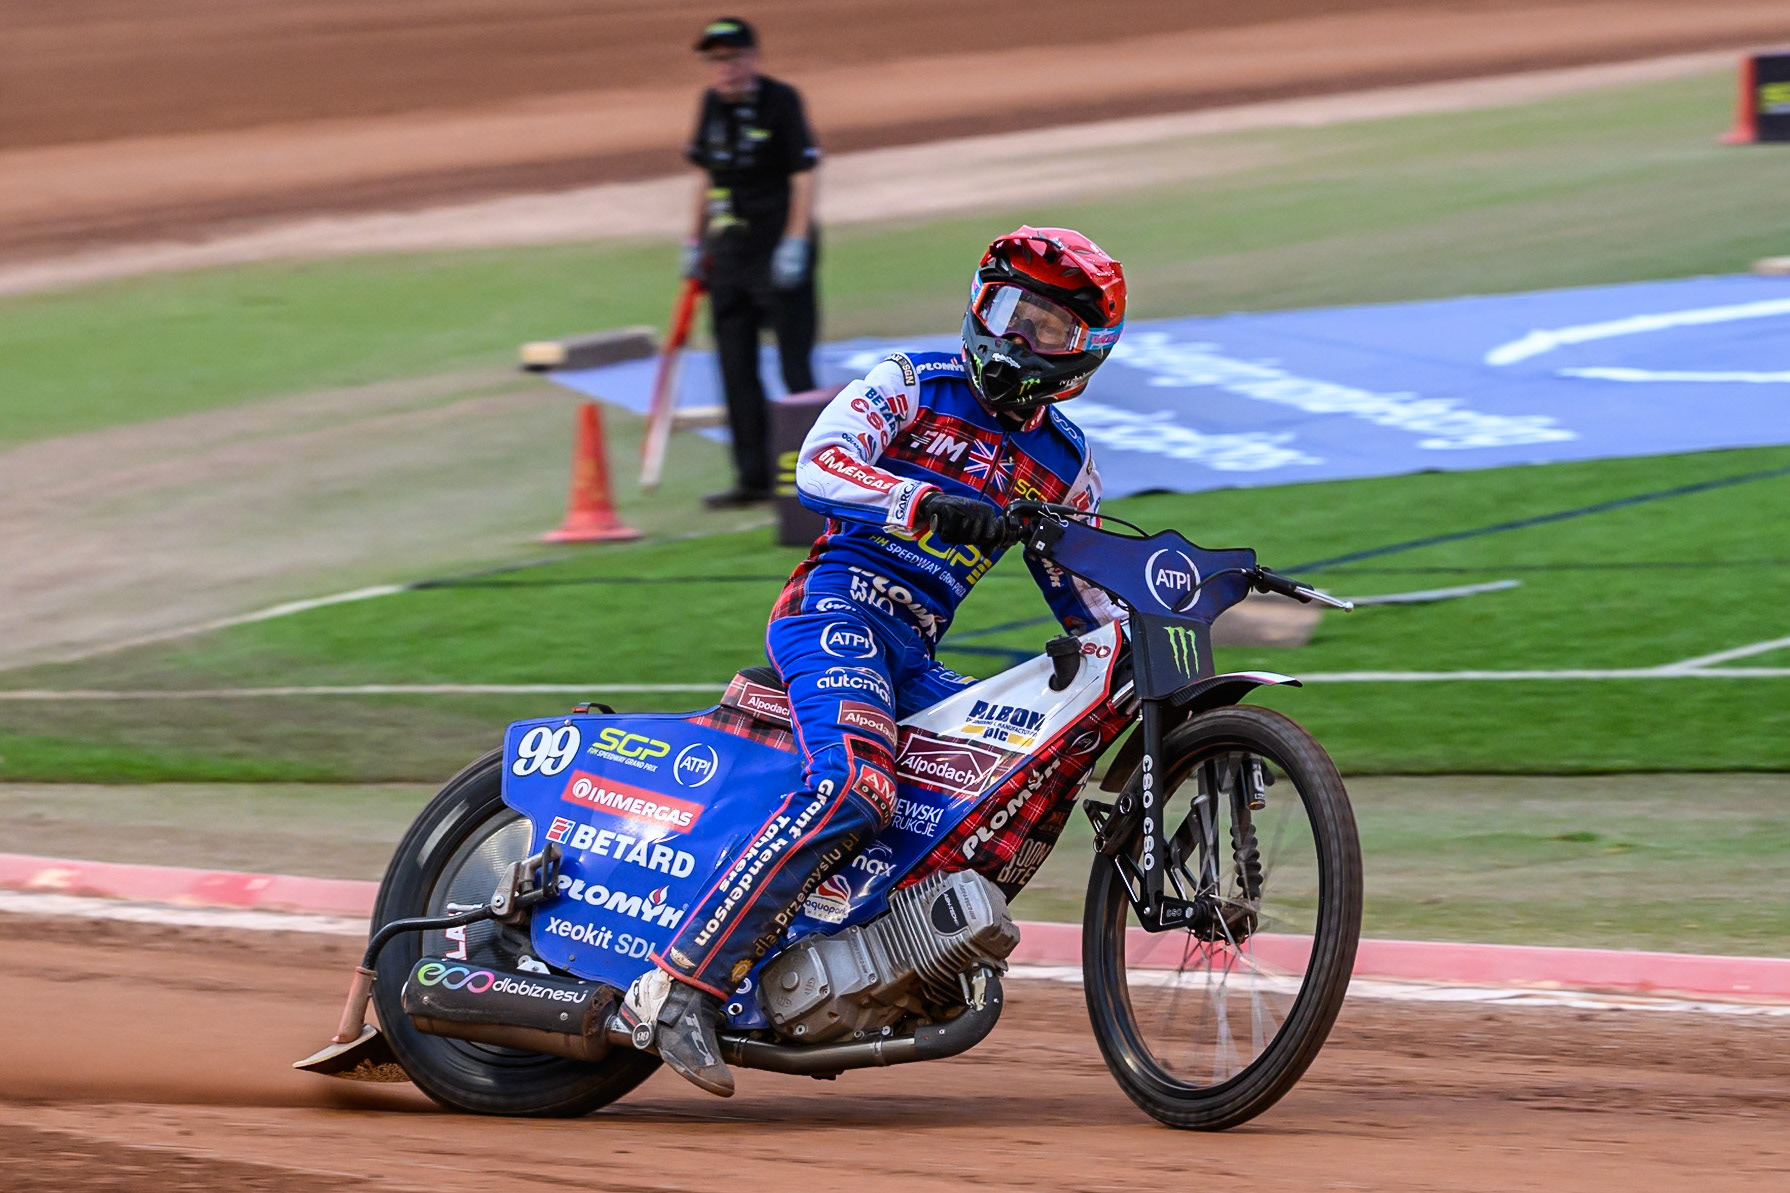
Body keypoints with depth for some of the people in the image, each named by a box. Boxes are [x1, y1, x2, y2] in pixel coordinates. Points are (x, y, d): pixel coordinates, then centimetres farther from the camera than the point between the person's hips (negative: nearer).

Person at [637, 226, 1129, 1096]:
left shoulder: (1066, 463, 19)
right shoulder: (914, 385, 3)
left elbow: (1083, 597, 27)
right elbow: (820, 467, -14)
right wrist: (930, 503, -30)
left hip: (914, 657, 7)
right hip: (839, 606, -7)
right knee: (853, 787, -31)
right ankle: (684, 983, -34)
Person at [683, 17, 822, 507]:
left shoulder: (780, 102, -11)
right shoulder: (713, 104, 8)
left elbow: (804, 174, -14)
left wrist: (795, 243, -20)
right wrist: (696, 240, 17)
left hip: (778, 253, -7)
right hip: (728, 251, 7)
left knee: (795, 365, -7)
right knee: (736, 370, 9)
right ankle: (753, 478, 16)